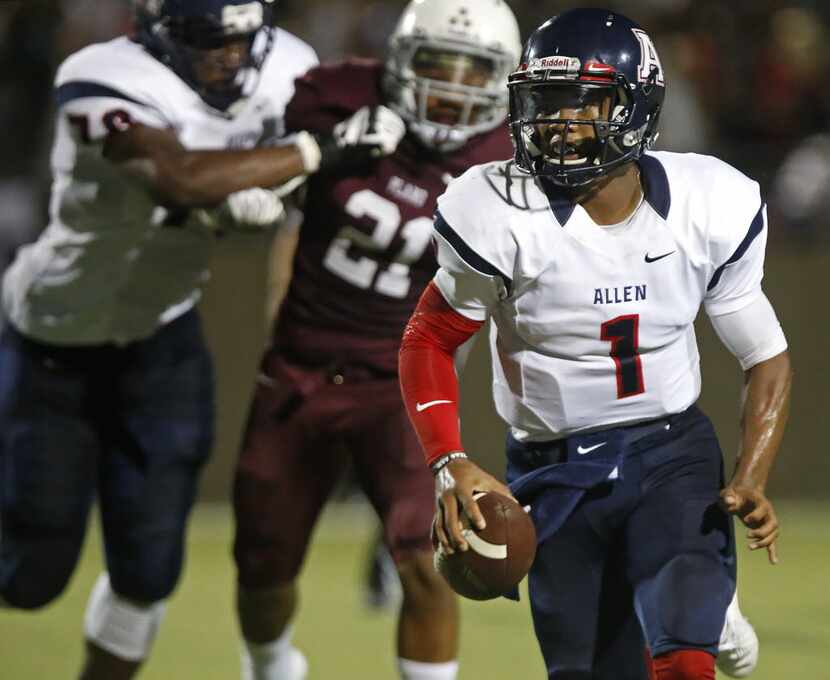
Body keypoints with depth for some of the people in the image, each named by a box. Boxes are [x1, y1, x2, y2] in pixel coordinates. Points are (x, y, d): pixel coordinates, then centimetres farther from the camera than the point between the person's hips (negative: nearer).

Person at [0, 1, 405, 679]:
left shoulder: (279, 73, -13)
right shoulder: (108, 85, -31)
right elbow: (183, 179, -47)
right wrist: (321, 150, -43)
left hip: (161, 340, 5)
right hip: (57, 349, -5)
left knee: (149, 567, 4)